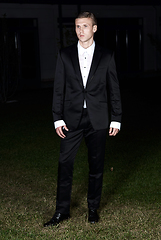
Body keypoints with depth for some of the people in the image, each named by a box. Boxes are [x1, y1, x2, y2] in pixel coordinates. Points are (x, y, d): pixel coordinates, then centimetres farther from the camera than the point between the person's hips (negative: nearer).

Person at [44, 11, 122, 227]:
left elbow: (114, 90, 4)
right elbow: (58, 88, 3)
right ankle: (62, 211, 13)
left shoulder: (106, 56, 3)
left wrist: (116, 119, 1)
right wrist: (58, 119, -2)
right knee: (65, 164, 0)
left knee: (96, 166, 9)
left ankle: (93, 208, 25)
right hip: (72, 119, 1)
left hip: (98, 120, 0)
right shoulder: (65, 55, 4)